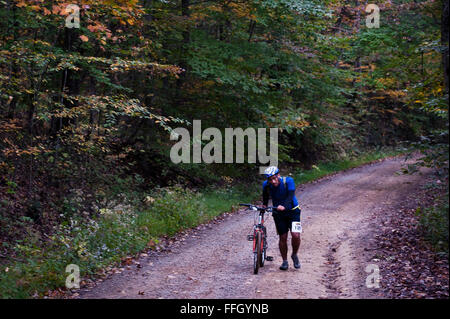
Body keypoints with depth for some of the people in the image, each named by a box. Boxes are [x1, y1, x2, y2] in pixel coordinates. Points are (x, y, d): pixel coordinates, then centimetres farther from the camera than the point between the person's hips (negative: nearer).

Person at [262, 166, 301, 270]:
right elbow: (265, 196, 7)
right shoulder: (266, 185, -15)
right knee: (283, 238, 2)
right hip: (278, 214, 2)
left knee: (296, 235, -15)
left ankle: (294, 255, 12)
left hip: (292, 211, -2)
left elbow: (290, 196, -35)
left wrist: (284, 206, -49)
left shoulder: (288, 181, -23)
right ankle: (285, 261, 19)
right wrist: (264, 205, -5)